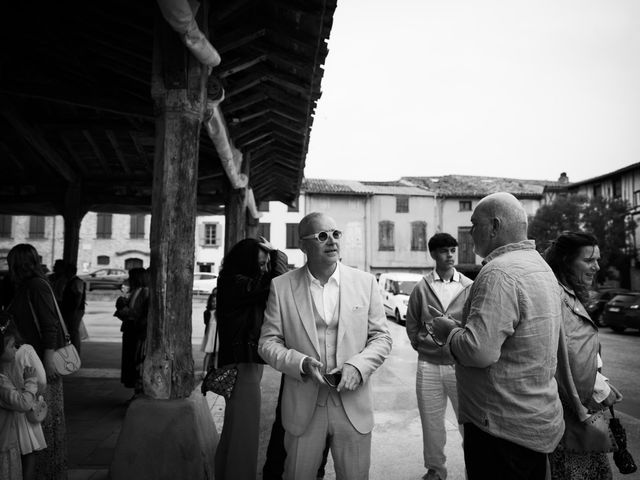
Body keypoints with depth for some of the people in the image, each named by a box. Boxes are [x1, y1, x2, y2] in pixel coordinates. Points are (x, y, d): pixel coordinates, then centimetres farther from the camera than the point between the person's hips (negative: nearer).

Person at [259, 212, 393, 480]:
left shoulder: (365, 282, -1)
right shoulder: (281, 286, -3)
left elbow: (381, 337, 2)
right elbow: (268, 342, -1)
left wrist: (357, 365, -15)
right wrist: (301, 363, -17)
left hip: (354, 407, 1)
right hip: (302, 407, 0)